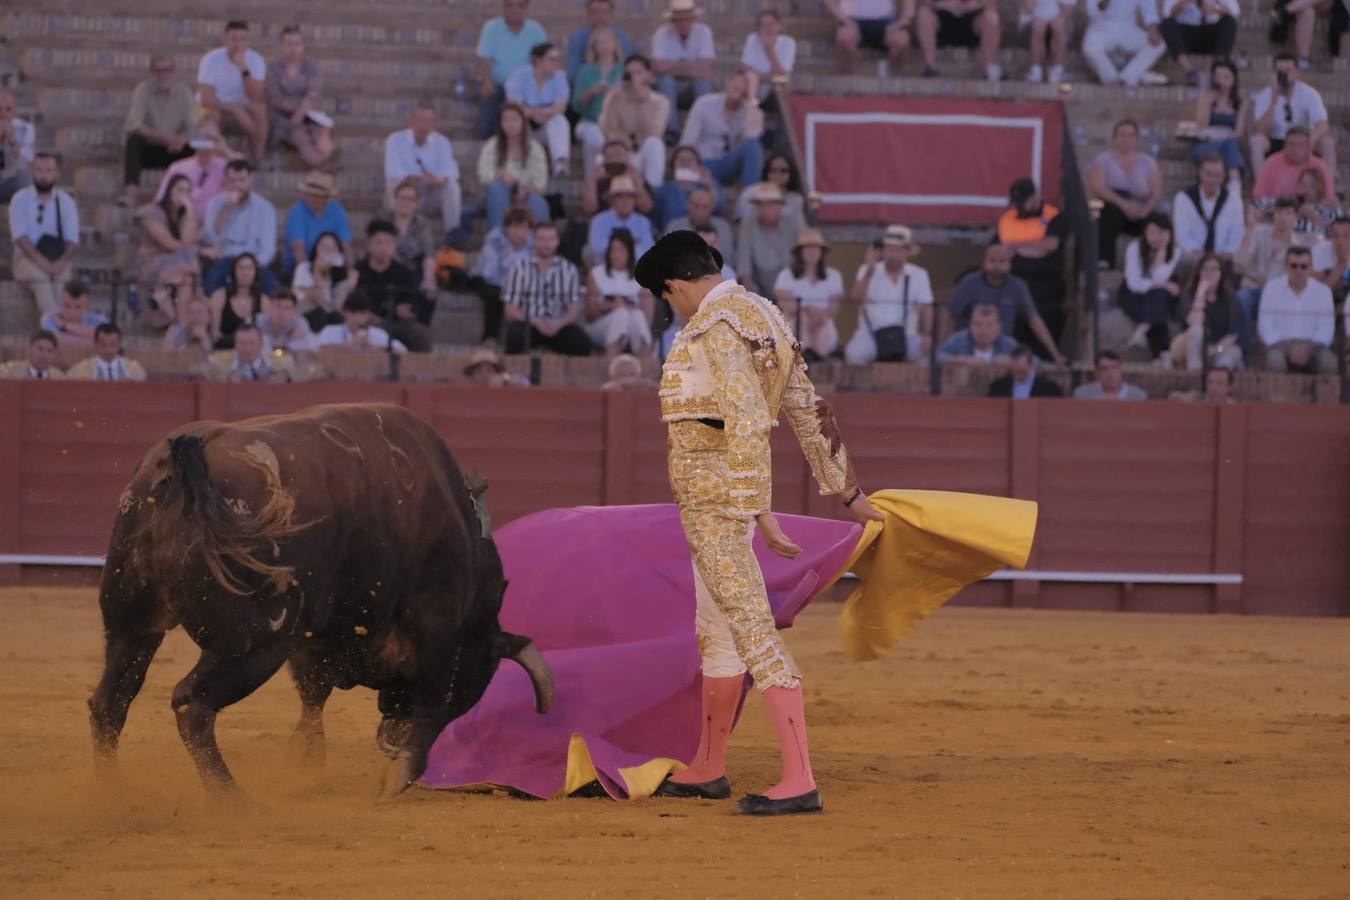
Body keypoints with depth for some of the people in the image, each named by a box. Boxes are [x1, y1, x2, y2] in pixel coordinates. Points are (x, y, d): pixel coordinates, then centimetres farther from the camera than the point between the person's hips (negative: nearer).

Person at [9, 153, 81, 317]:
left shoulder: (66, 202, 9)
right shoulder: (20, 199, 4)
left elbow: (73, 240, 0)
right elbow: (19, 236, -8)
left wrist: (61, 262, -22)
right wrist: (40, 260, -24)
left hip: (57, 259, 1)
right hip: (27, 258, -1)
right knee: (39, 274, -35)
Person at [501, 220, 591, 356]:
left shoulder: (569, 270, 7)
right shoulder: (520, 269, 1)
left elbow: (575, 310, 4)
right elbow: (511, 310, -2)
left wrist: (558, 323, -18)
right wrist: (536, 321, -19)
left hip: (557, 326, 1)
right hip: (527, 325, -1)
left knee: (582, 342, -28)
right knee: (516, 335, -36)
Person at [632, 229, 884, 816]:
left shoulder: (716, 325, -16)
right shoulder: (763, 317, 15)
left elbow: (747, 419, -25)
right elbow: (808, 410, 20)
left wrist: (759, 510, -28)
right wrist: (845, 489, 25)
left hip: (713, 497, -10)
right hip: (732, 499, 10)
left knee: (753, 630, -13)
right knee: (715, 630, 20)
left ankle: (799, 781, -18)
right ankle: (707, 770, 32)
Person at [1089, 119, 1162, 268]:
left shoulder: (1147, 162, 11)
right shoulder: (1103, 160, 4)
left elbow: (1157, 193, 2)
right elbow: (1097, 188, -13)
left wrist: (1145, 209, -21)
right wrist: (1123, 203, -28)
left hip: (1141, 216, 1)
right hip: (1112, 216, -1)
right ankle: (1105, 260, -41)